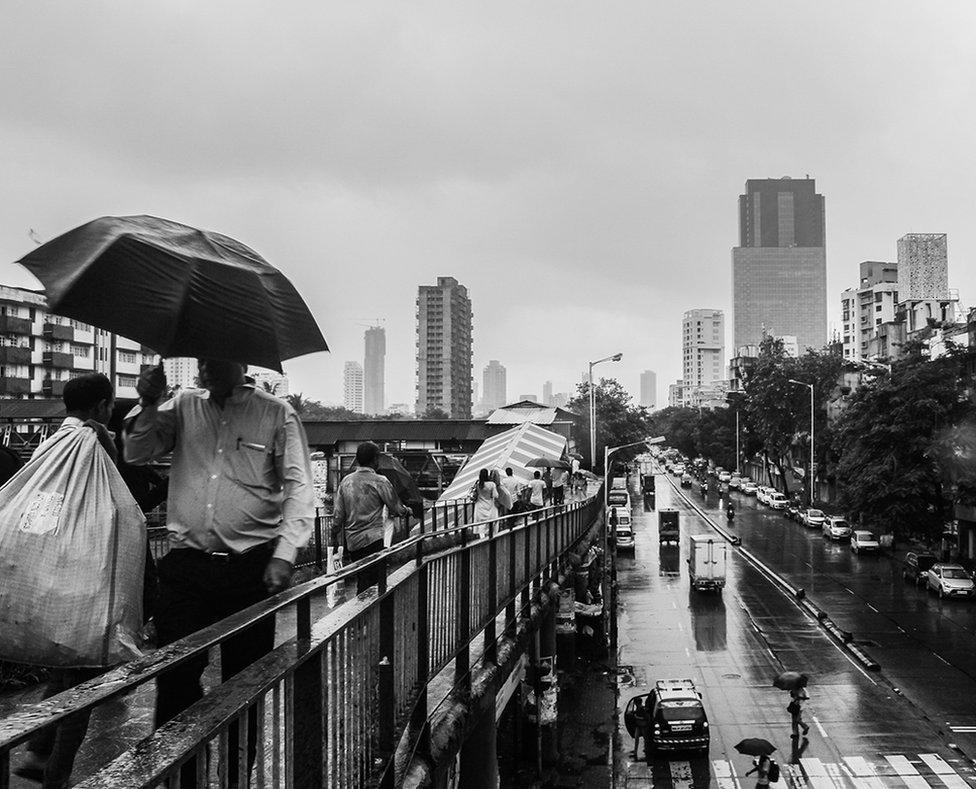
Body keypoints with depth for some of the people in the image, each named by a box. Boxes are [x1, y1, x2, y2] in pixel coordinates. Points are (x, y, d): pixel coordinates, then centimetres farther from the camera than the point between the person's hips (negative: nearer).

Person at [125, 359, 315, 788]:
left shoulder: (277, 414, 1)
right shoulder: (184, 405, 10)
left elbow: (298, 486, -2)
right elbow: (135, 454, 12)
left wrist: (284, 554, -12)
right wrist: (148, 405, -6)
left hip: (250, 566, -2)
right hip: (186, 563, 2)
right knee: (174, 676, 0)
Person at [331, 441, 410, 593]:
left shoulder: (346, 481, 5)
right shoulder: (380, 482, -9)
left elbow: (338, 515, 7)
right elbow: (397, 510, -2)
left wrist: (333, 538, 15)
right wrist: (406, 510, 20)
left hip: (352, 541, 6)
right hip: (373, 540, -6)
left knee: (362, 582, 17)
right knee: (369, 586, -3)